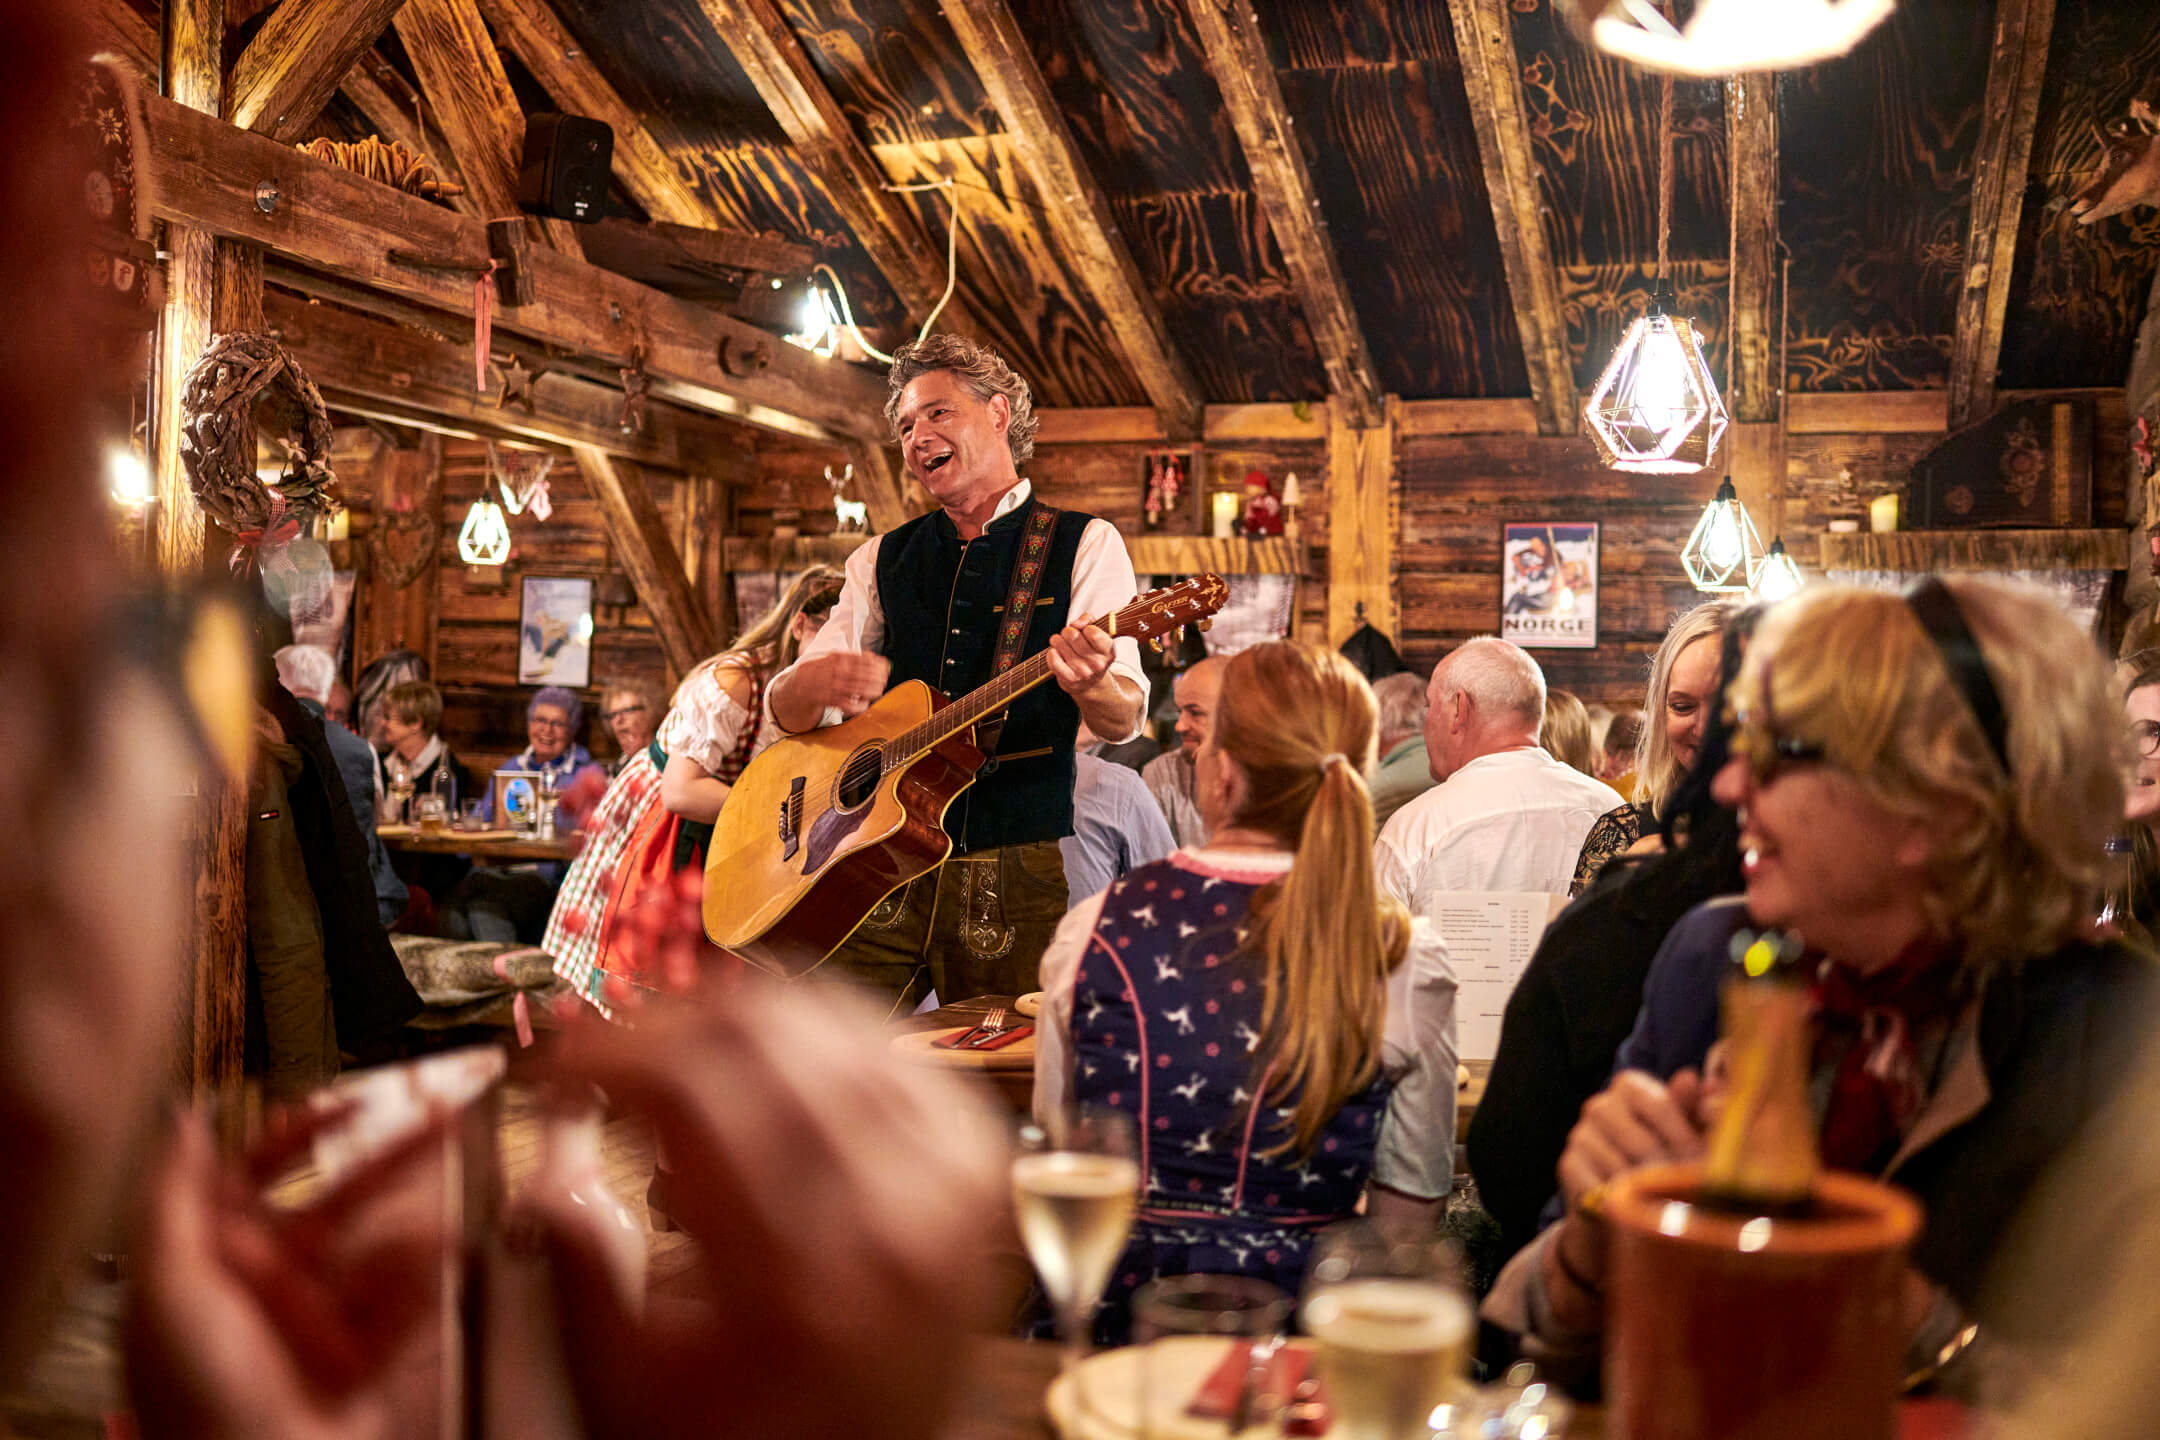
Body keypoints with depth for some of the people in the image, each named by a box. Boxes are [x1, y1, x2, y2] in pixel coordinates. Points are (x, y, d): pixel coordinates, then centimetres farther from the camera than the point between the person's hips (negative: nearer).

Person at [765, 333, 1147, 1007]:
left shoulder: (1084, 545, 2)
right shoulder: (883, 559, 13)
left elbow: (1124, 722, -8)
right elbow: (784, 710, 10)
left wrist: (1090, 684, -32)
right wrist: (815, 682, -14)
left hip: (1017, 869, -3)